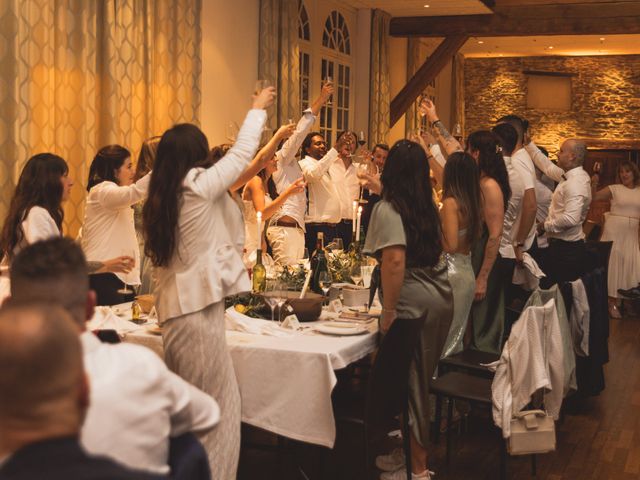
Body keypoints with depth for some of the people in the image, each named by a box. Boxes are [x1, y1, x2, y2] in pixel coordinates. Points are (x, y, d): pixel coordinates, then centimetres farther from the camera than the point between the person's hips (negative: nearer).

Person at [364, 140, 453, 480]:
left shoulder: (388, 209, -12)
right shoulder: (427, 207, 10)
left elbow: (395, 260, -24)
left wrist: (388, 310, -18)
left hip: (413, 305, -7)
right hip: (440, 298, 8)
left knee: (410, 383, 4)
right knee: (418, 381, 18)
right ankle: (413, 452, 31)